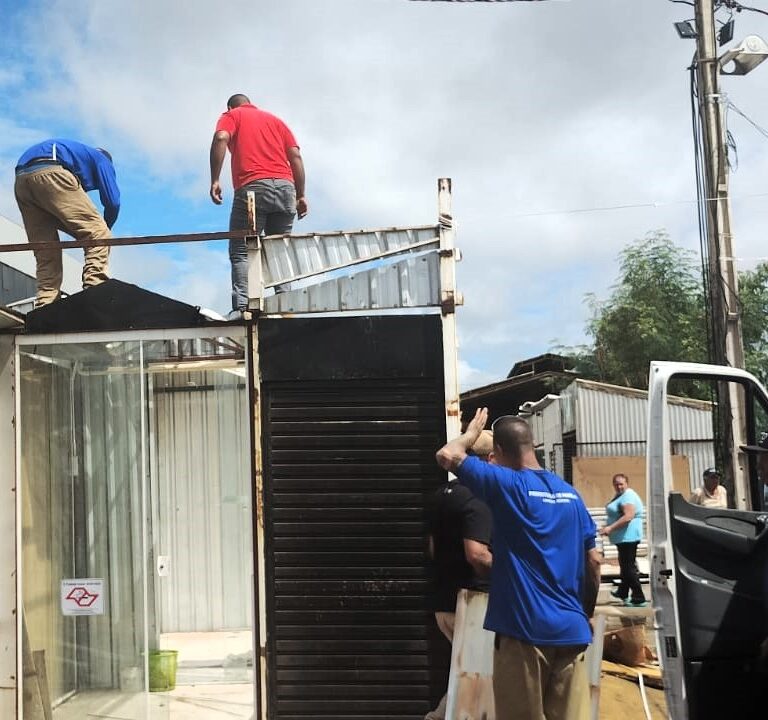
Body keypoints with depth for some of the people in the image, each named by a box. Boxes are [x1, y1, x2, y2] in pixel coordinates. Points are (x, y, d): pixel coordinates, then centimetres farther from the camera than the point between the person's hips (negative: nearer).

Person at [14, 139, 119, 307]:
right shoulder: (102, 158, 25)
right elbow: (112, 201, 11)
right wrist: (104, 229, 27)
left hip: (20, 182, 7)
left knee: (45, 255, 9)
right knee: (97, 234, -5)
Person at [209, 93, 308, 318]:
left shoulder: (231, 116, 17)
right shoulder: (275, 120, 28)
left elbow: (220, 138, -6)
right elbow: (295, 156, 15)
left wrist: (215, 180, -9)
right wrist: (301, 195, 12)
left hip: (253, 187, -4)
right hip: (285, 187, 4)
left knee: (241, 251, -5)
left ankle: (242, 305, -22)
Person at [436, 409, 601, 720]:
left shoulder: (507, 484, -9)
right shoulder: (570, 494, 9)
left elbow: (447, 455, -8)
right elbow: (593, 561, 11)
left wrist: (471, 433, 11)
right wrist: (586, 614, 22)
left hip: (524, 628, -5)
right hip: (571, 629, 6)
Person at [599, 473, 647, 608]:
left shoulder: (628, 496, -17)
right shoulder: (620, 496, 15)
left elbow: (628, 516, -28)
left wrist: (610, 528, -30)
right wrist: (609, 527, 20)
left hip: (628, 537, -11)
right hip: (623, 537, 11)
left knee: (629, 568, -8)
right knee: (625, 566, 22)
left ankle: (639, 599, -4)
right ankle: (623, 592, 37)